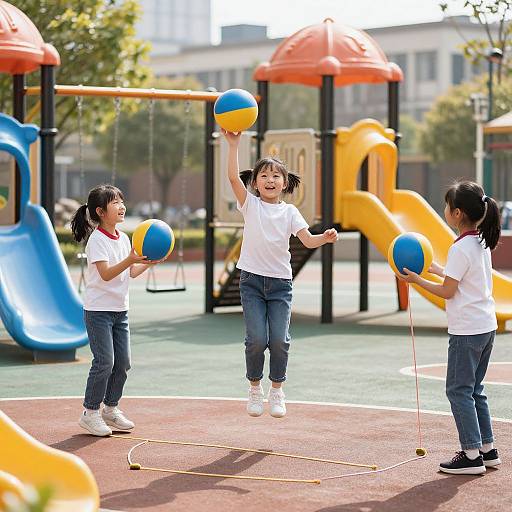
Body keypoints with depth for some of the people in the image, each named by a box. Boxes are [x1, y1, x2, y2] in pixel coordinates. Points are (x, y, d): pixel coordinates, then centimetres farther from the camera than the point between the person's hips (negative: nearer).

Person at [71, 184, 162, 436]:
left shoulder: (124, 238, 10)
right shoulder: (97, 239, -14)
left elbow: (131, 272, 14)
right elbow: (106, 273, -23)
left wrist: (149, 261, -2)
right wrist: (131, 259, -34)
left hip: (120, 310, 8)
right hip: (98, 310, -8)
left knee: (122, 362, 8)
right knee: (105, 361, -10)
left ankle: (110, 409, 22)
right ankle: (90, 413, 2)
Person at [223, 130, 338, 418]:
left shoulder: (289, 211, 6)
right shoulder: (250, 204, 2)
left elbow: (307, 240, -5)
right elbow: (233, 177, -13)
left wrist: (325, 238, -25)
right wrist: (234, 144, -18)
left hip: (281, 282, 1)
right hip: (252, 280, -1)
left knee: (279, 339, -6)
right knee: (257, 339, -10)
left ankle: (277, 390, 14)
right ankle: (255, 388, 13)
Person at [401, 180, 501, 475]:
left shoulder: (461, 249, -17)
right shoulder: (482, 243, 10)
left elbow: (448, 291, -15)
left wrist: (417, 279, -5)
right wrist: (437, 270, 17)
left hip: (467, 330, -9)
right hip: (487, 326, 9)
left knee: (459, 390, -3)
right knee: (474, 389, 16)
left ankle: (472, 456, -3)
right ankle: (488, 449, 19)